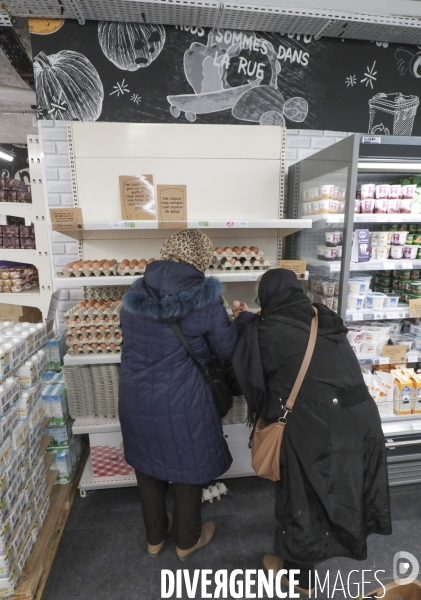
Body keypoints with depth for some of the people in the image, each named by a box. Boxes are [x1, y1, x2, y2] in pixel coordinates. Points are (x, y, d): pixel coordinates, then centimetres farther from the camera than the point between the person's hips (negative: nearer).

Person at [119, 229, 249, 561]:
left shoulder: (135, 294, -1)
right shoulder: (204, 298, -17)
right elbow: (227, 350, -6)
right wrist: (234, 320, 13)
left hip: (135, 397, 5)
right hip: (181, 400, -5)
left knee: (148, 466, 25)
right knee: (188, 469, 20)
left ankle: (155, 537, 48)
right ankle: (188, 540, 44)